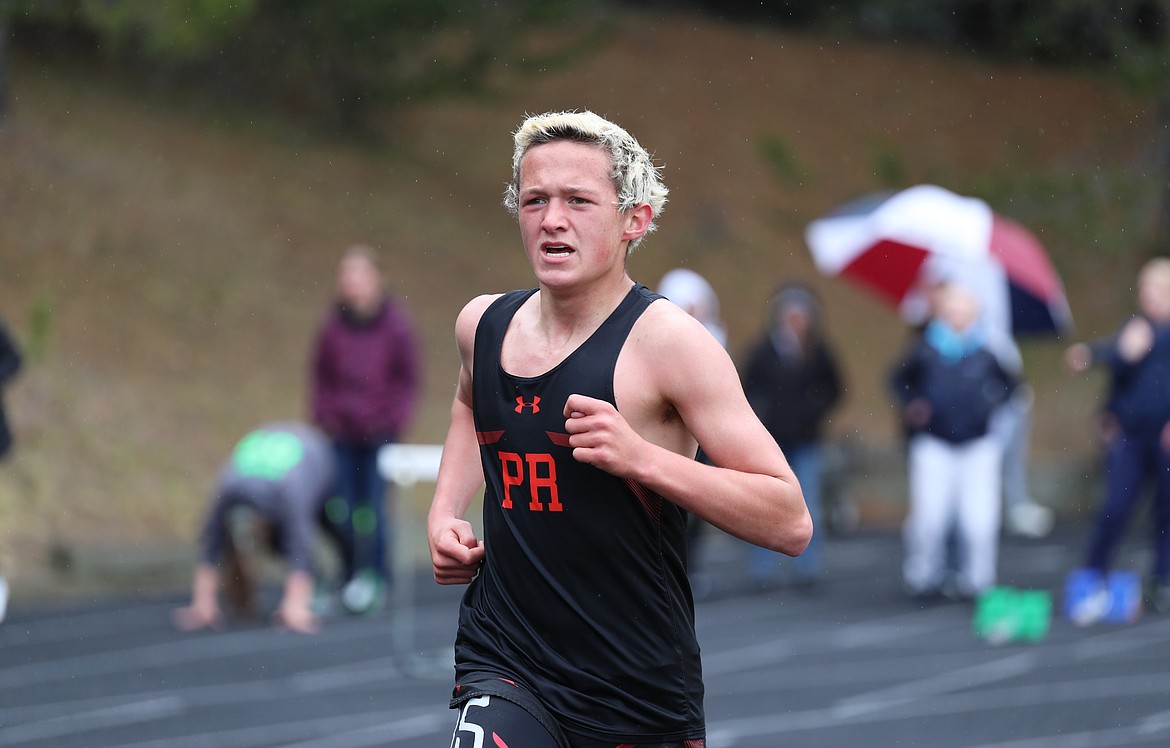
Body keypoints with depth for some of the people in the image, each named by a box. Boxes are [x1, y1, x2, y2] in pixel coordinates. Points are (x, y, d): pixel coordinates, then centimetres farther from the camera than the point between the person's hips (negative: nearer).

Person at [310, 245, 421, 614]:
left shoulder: (395, 324, -3)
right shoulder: (333, 327, 2)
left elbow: (408, 376, 3)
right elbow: (321, 376, 10)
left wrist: (395, 418, -5)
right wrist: (324, 415, 0)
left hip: (381, 432, -2)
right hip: (343, 433, 2)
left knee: (374, 508, -8)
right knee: (344, 511, 0)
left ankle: (377, 580, 1)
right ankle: (353, 579, 10)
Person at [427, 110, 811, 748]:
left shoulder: (667, 342, -11)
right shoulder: (483, 324, 5)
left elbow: (790, 523, -15)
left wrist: (640, 457, -25)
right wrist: (445, 512, 15)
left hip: (639, 692, -3)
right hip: (500, 665, 3)